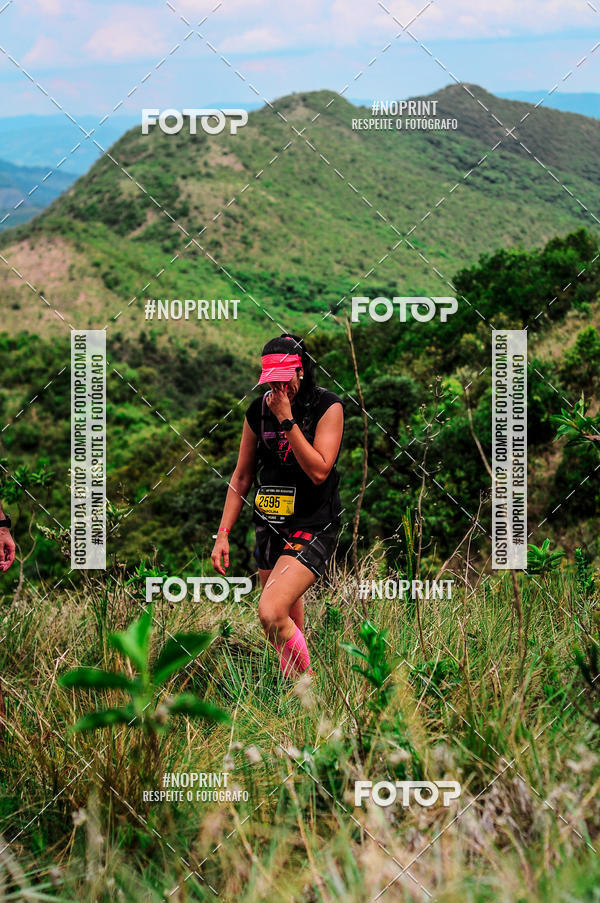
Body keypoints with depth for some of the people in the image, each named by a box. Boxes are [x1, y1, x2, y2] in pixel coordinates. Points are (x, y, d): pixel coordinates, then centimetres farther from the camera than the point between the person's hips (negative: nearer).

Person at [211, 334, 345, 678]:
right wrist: (223, 534, 7)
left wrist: (287, 419, -19)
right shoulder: (258, 410, 5)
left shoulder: (328, 406, -9)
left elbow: (319, 471, -18)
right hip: (271, 526, 6)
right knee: (290, 626, 12)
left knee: (271, 613, -22)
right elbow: (242, 476, 12)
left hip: (314, 528, -6)